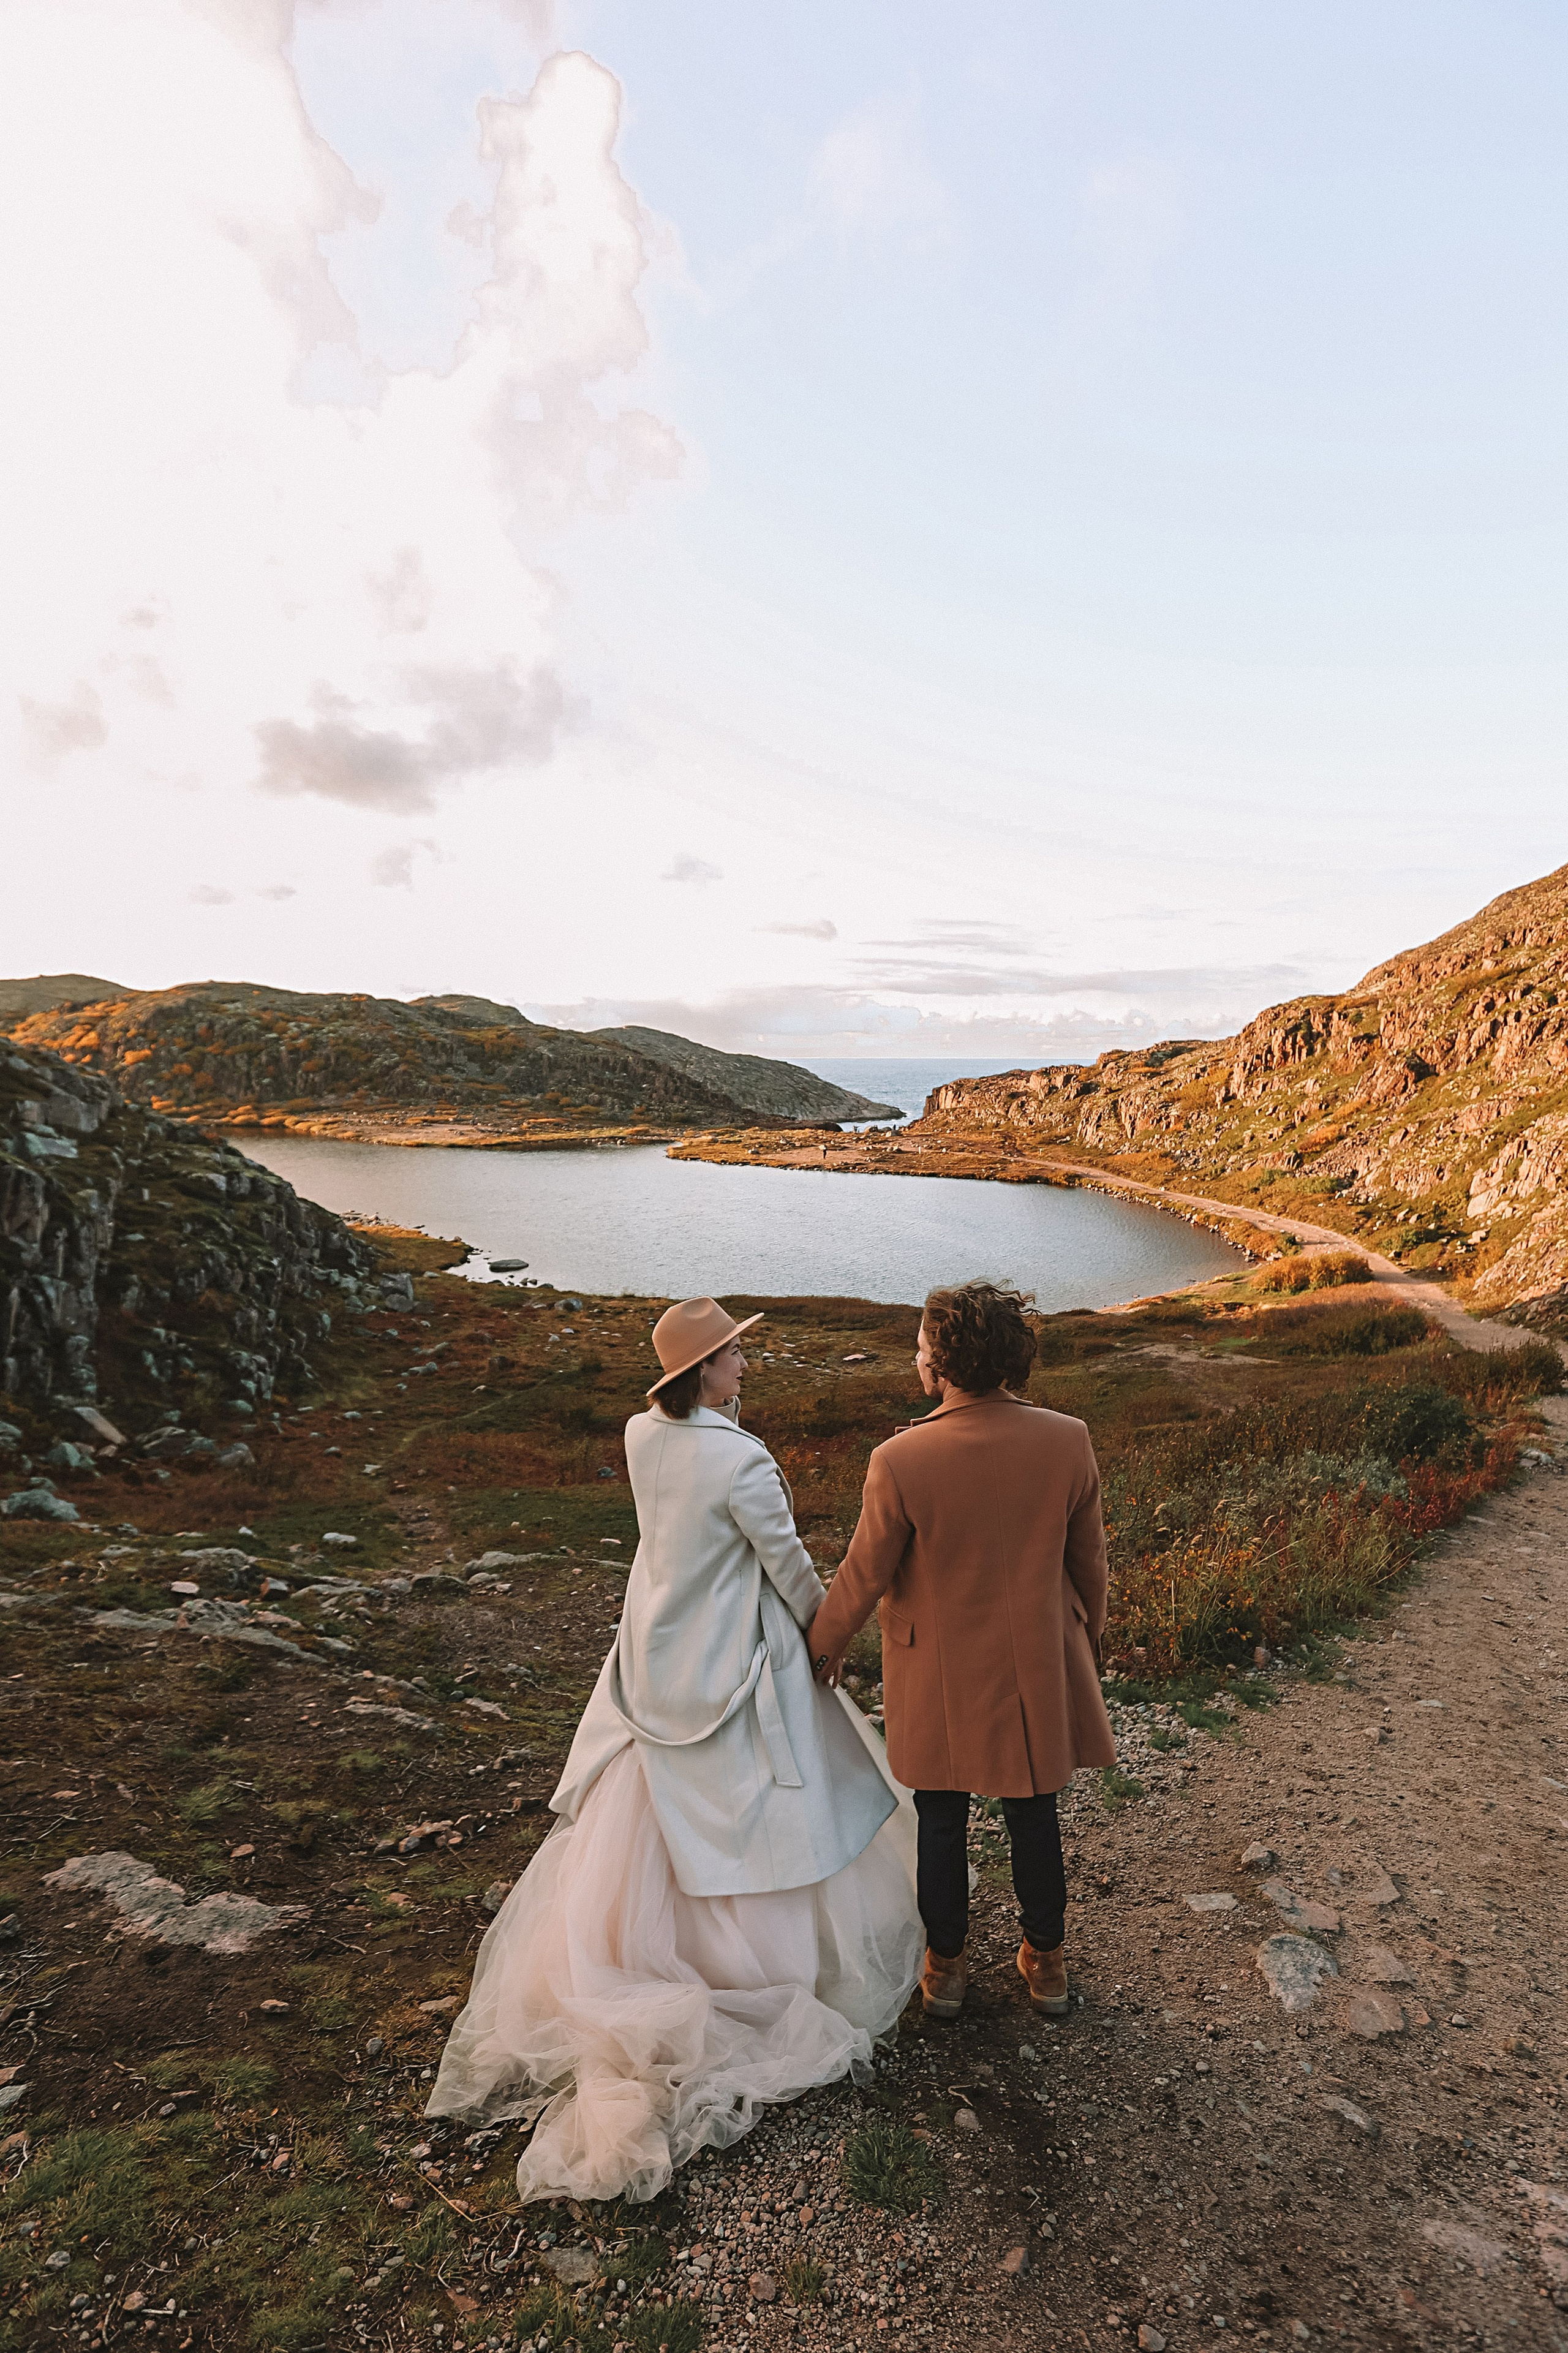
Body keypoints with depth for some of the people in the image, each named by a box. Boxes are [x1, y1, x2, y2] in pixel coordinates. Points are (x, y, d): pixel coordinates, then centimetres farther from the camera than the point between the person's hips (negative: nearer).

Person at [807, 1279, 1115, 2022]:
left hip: (941, 1676, -2)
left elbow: (863, 1577, -14)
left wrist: (823, 1645, 5)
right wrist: (1088, 1638, 16)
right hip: (1038, 1666, 3)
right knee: (1034, 1817, 23)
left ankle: (945, 1966, 39)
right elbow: (1089, 1559, -3)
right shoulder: (1068, 1441, -17)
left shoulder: (901, 1461, -26)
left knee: (941, 1822, 20)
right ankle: (1046, 1962, 41)